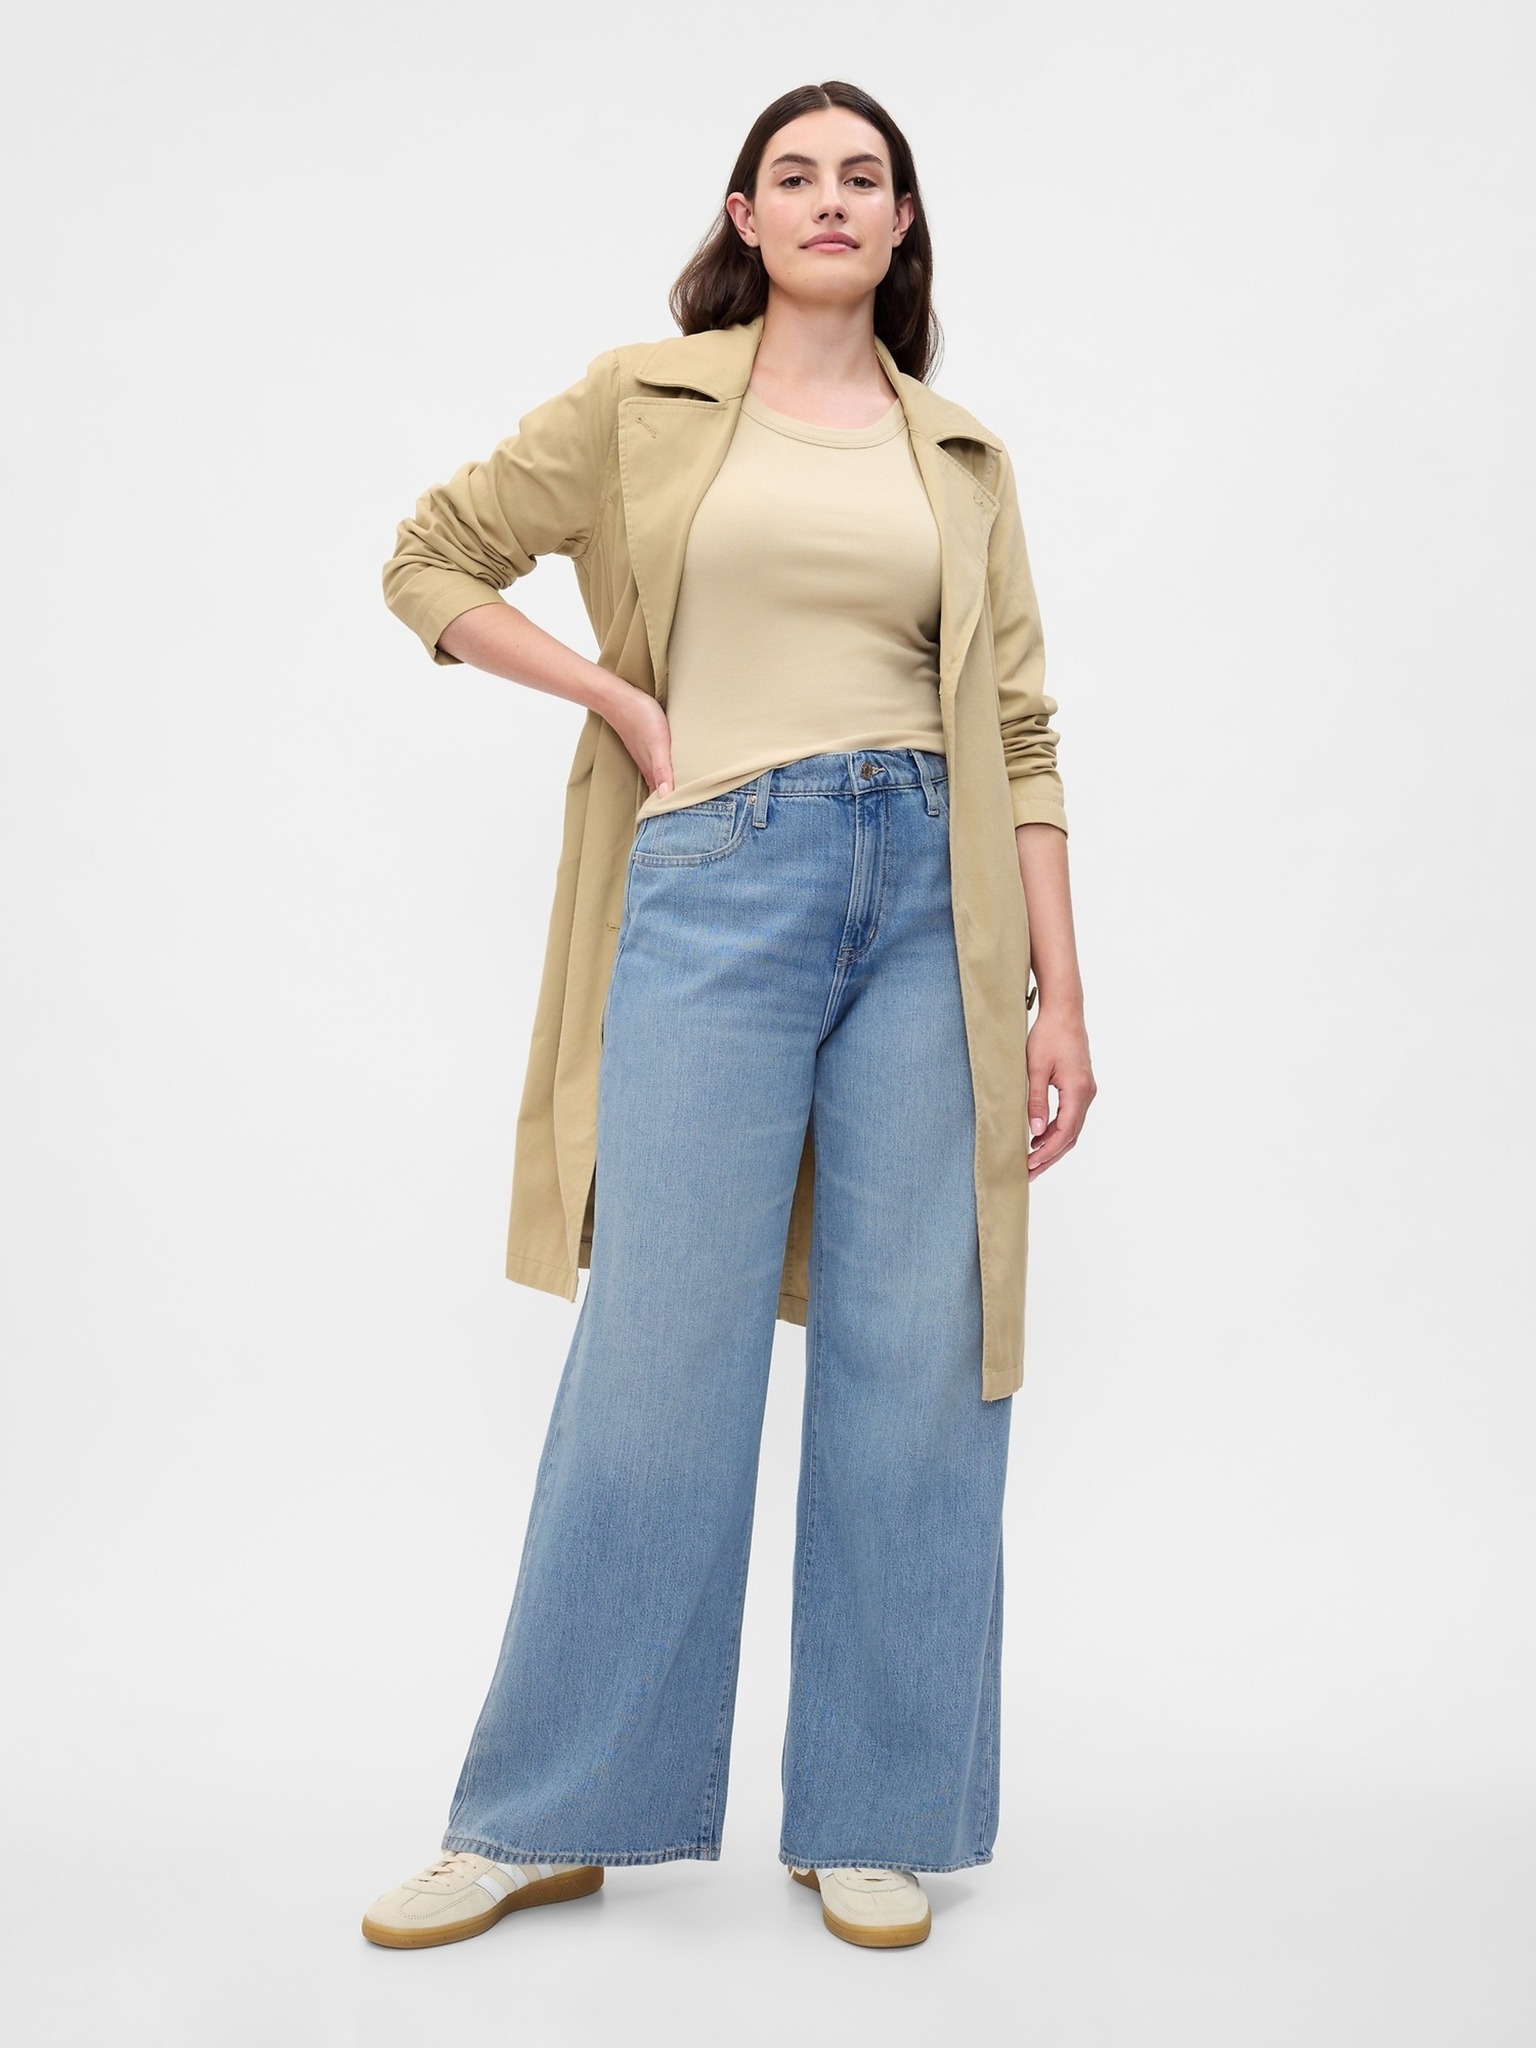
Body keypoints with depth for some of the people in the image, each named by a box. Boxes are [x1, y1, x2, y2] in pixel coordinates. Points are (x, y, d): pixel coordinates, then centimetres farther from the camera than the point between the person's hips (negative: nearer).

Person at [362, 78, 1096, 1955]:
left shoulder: (960, 453, 15)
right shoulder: (646, 399, 10)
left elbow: (1019, 733, 11)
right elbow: (430, 562, 14)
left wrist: (1061, 995, 3)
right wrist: (622, 698, 2)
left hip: (931, 891, 2)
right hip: (715, 883, -2)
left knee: (913, 1353, 2)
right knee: (661, 1354, -3)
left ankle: (872, 1820, 16)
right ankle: (543, 1818, 13)